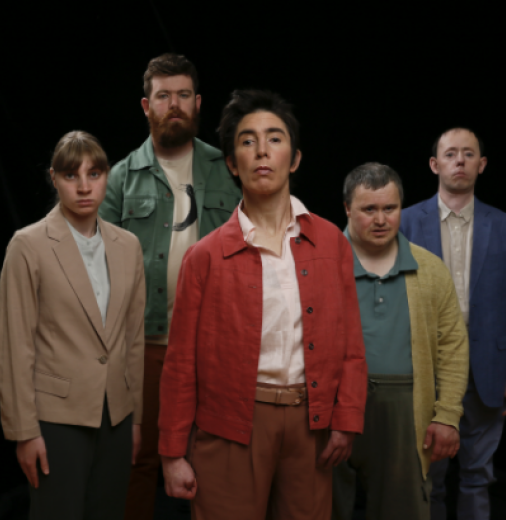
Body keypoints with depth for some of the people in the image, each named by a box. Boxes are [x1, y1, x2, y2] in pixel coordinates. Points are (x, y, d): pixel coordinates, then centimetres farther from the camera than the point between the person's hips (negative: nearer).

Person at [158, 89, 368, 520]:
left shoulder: (331, 242, 6)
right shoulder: (206, 257, -2)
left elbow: (350, 343, 6)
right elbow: (181, 363, -1)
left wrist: (347, 421, -3)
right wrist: (173, 454, -1)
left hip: (312, 422, 2)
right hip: (232, 425, -2)